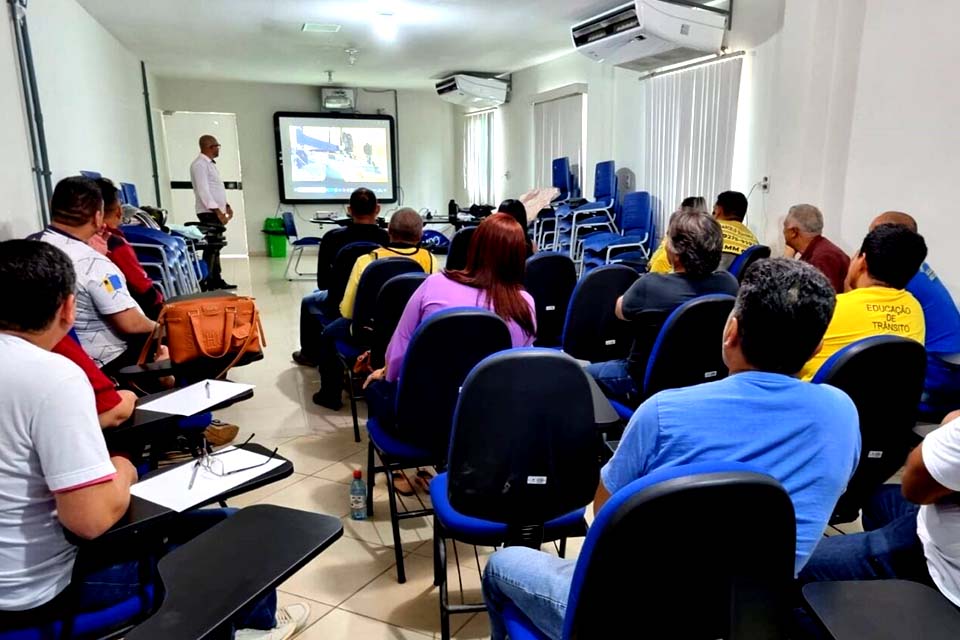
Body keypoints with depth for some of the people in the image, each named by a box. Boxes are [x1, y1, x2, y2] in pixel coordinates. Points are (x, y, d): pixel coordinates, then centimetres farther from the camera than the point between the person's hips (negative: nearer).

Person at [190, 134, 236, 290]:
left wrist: (226, 206, 18)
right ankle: (208, 283, -10)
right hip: (209, 213, -10)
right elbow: (203, 190, -20)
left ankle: (217, 280, 17)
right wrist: (217, 210, -23)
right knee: (211, 248, -11)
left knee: (216, 247, 12)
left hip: (217, 212, 10)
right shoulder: (199, 164, -12)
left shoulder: (210, 164, 18)